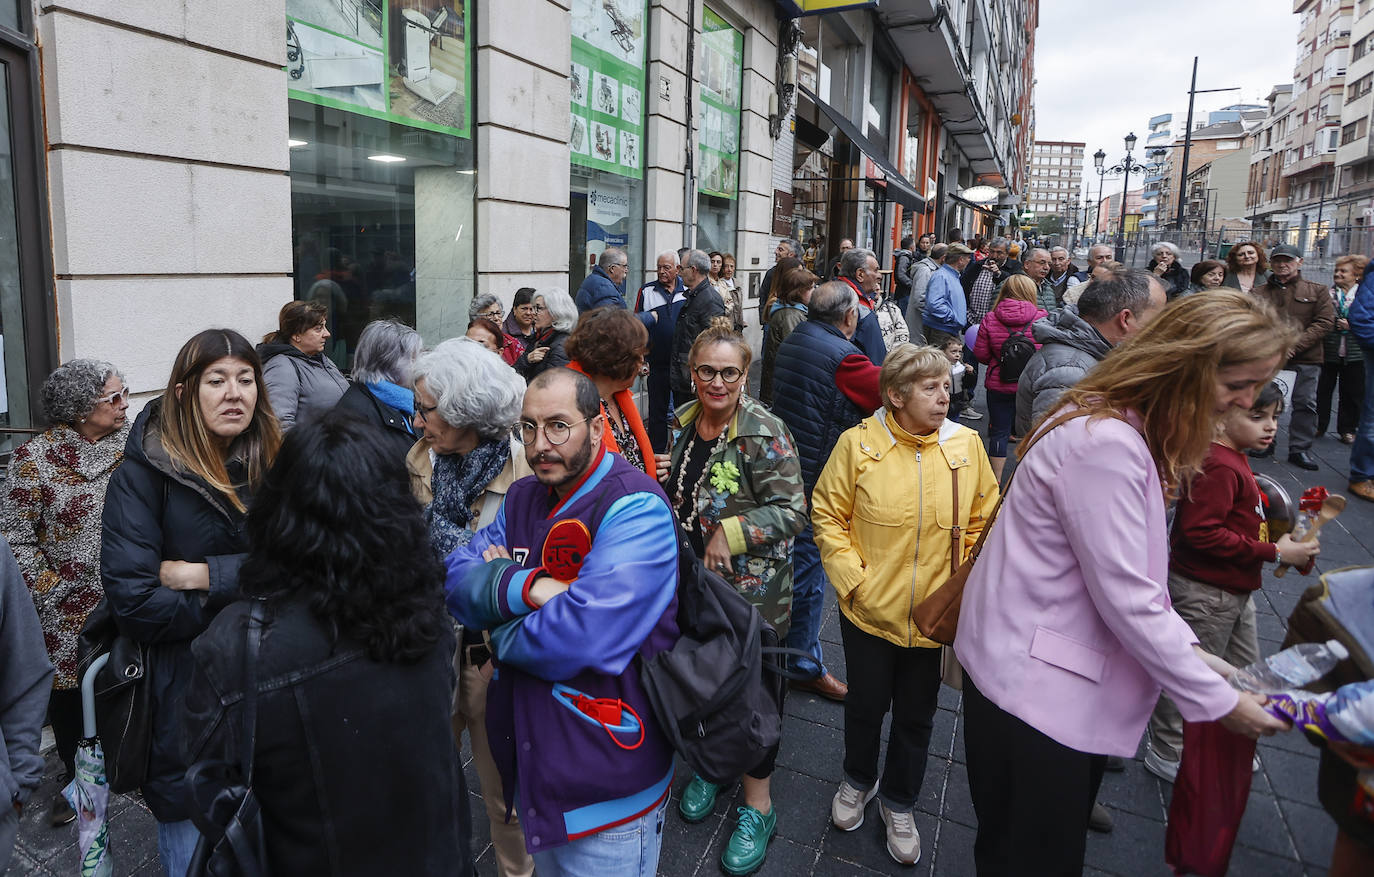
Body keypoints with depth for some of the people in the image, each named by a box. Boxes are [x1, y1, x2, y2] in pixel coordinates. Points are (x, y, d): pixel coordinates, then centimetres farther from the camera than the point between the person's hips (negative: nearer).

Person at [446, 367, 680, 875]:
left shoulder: (635, 507, -23)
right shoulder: (522, 498, 4)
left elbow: (583, 635, -32)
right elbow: (456, 580, -5)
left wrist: (500, 632, -13)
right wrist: (527, 587, -25)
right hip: (529, 759, 7)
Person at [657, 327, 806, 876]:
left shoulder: (764, 434, -19)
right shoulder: (685, 422, 3)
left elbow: (792, 511, -20)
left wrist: (731, 532, -25)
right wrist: (661, 481, -3)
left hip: (751, 589, -6)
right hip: (694, 582, 6)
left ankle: (757, 803, 27)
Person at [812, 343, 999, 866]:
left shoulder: (966, 444, -7)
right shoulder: (859, 443, -12)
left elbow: (984, 522, 1)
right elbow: (828, 515, -6)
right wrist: (851, 579, -12)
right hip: (869, 612, -1)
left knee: (916, 716, 18)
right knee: (865, 705, 20)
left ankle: (899, 804, 44)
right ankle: (858, 781, 50)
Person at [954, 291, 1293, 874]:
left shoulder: (1131, 432, 8)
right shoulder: (1104, 444, -25)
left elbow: (1133, 575, 11)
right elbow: (1125, 598, -23)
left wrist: (1188, 649, 3)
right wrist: (1218, 701, -13)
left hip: (1066, 672, 10)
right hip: (1030, 682, -10)